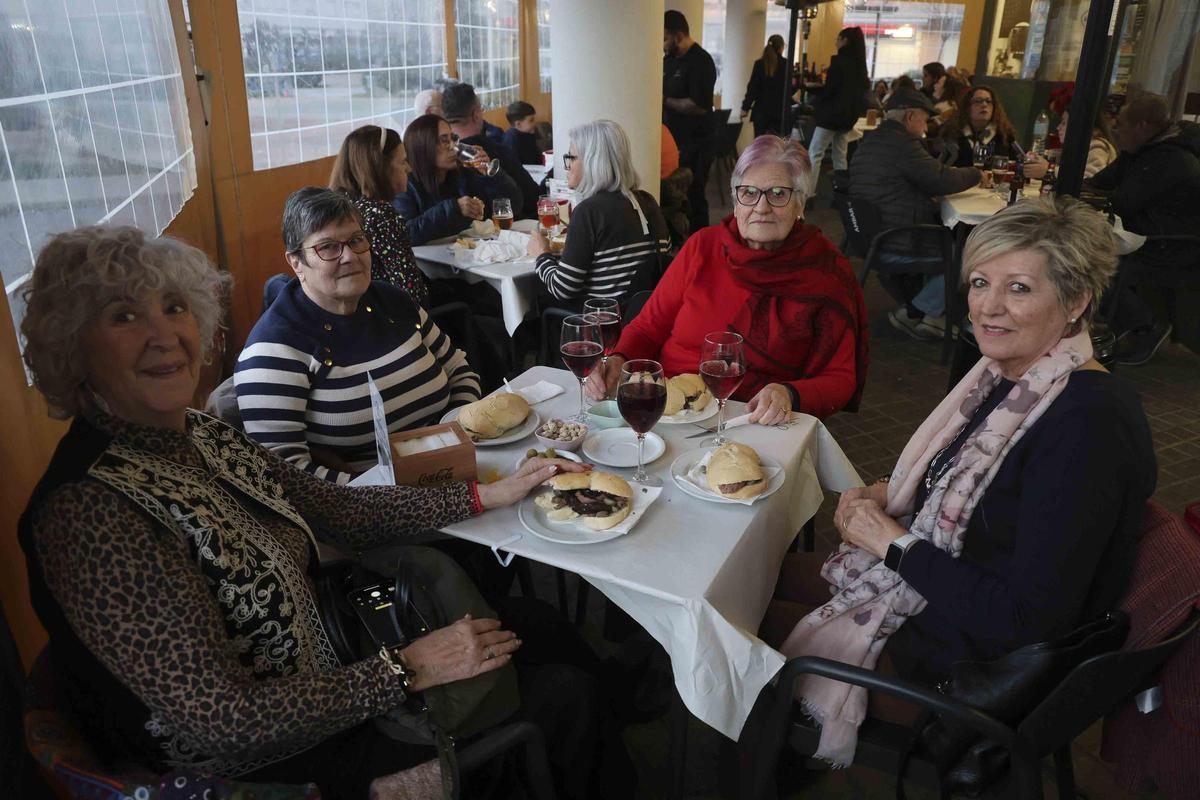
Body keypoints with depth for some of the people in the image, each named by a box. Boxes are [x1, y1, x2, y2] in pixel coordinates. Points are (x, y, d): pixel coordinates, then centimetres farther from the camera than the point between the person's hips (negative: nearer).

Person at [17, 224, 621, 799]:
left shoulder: (203, 436, -2)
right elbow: (224, 720, -26)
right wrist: (412, 669, -20)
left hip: (314, 679, 7)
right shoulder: (88, 511, -27)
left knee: (568, 683, 5)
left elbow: (340, 511, 6)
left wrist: (490, 494, 4)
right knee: (559, 700, -4)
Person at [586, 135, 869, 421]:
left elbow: (839, 380, -1)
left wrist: (789, 395, -22)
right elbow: (649, 326, 8)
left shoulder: (827, 270, -2)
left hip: (753, 425, -2)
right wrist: (619, 360, -14)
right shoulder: (703, 245, 5)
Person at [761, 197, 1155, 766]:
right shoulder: (1012, 373, -1)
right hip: (928, 586, 9)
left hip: (976, 665, -8)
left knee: (760, 623, -2)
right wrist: (890, 495, -4)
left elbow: (1029, 619, -29)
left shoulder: (1088, 425, -28)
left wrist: (893, 542, -20)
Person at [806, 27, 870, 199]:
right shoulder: (859, 63, 11)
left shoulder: (839, 61, -14)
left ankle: (807, 194, -12)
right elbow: (863, 88, 18)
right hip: (847, 114, 8)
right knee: (840, 155, 12)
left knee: (814, 153, -6)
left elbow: (830, 89, -17)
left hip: (833, 112, -8)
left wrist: (815, 97, 1)